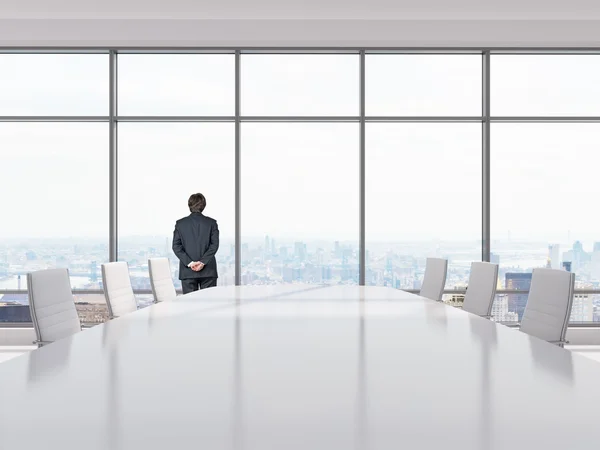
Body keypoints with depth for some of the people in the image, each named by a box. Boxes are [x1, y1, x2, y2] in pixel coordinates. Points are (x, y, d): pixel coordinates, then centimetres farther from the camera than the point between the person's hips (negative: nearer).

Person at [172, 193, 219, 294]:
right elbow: (215, 244, -7)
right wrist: (202, 262, -10)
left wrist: (189, 262, -7)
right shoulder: (211, 222, 1)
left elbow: (176, 246, -3)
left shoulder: (180, 223, 3)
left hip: (187, 272, 1)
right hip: (208, 271, 0)